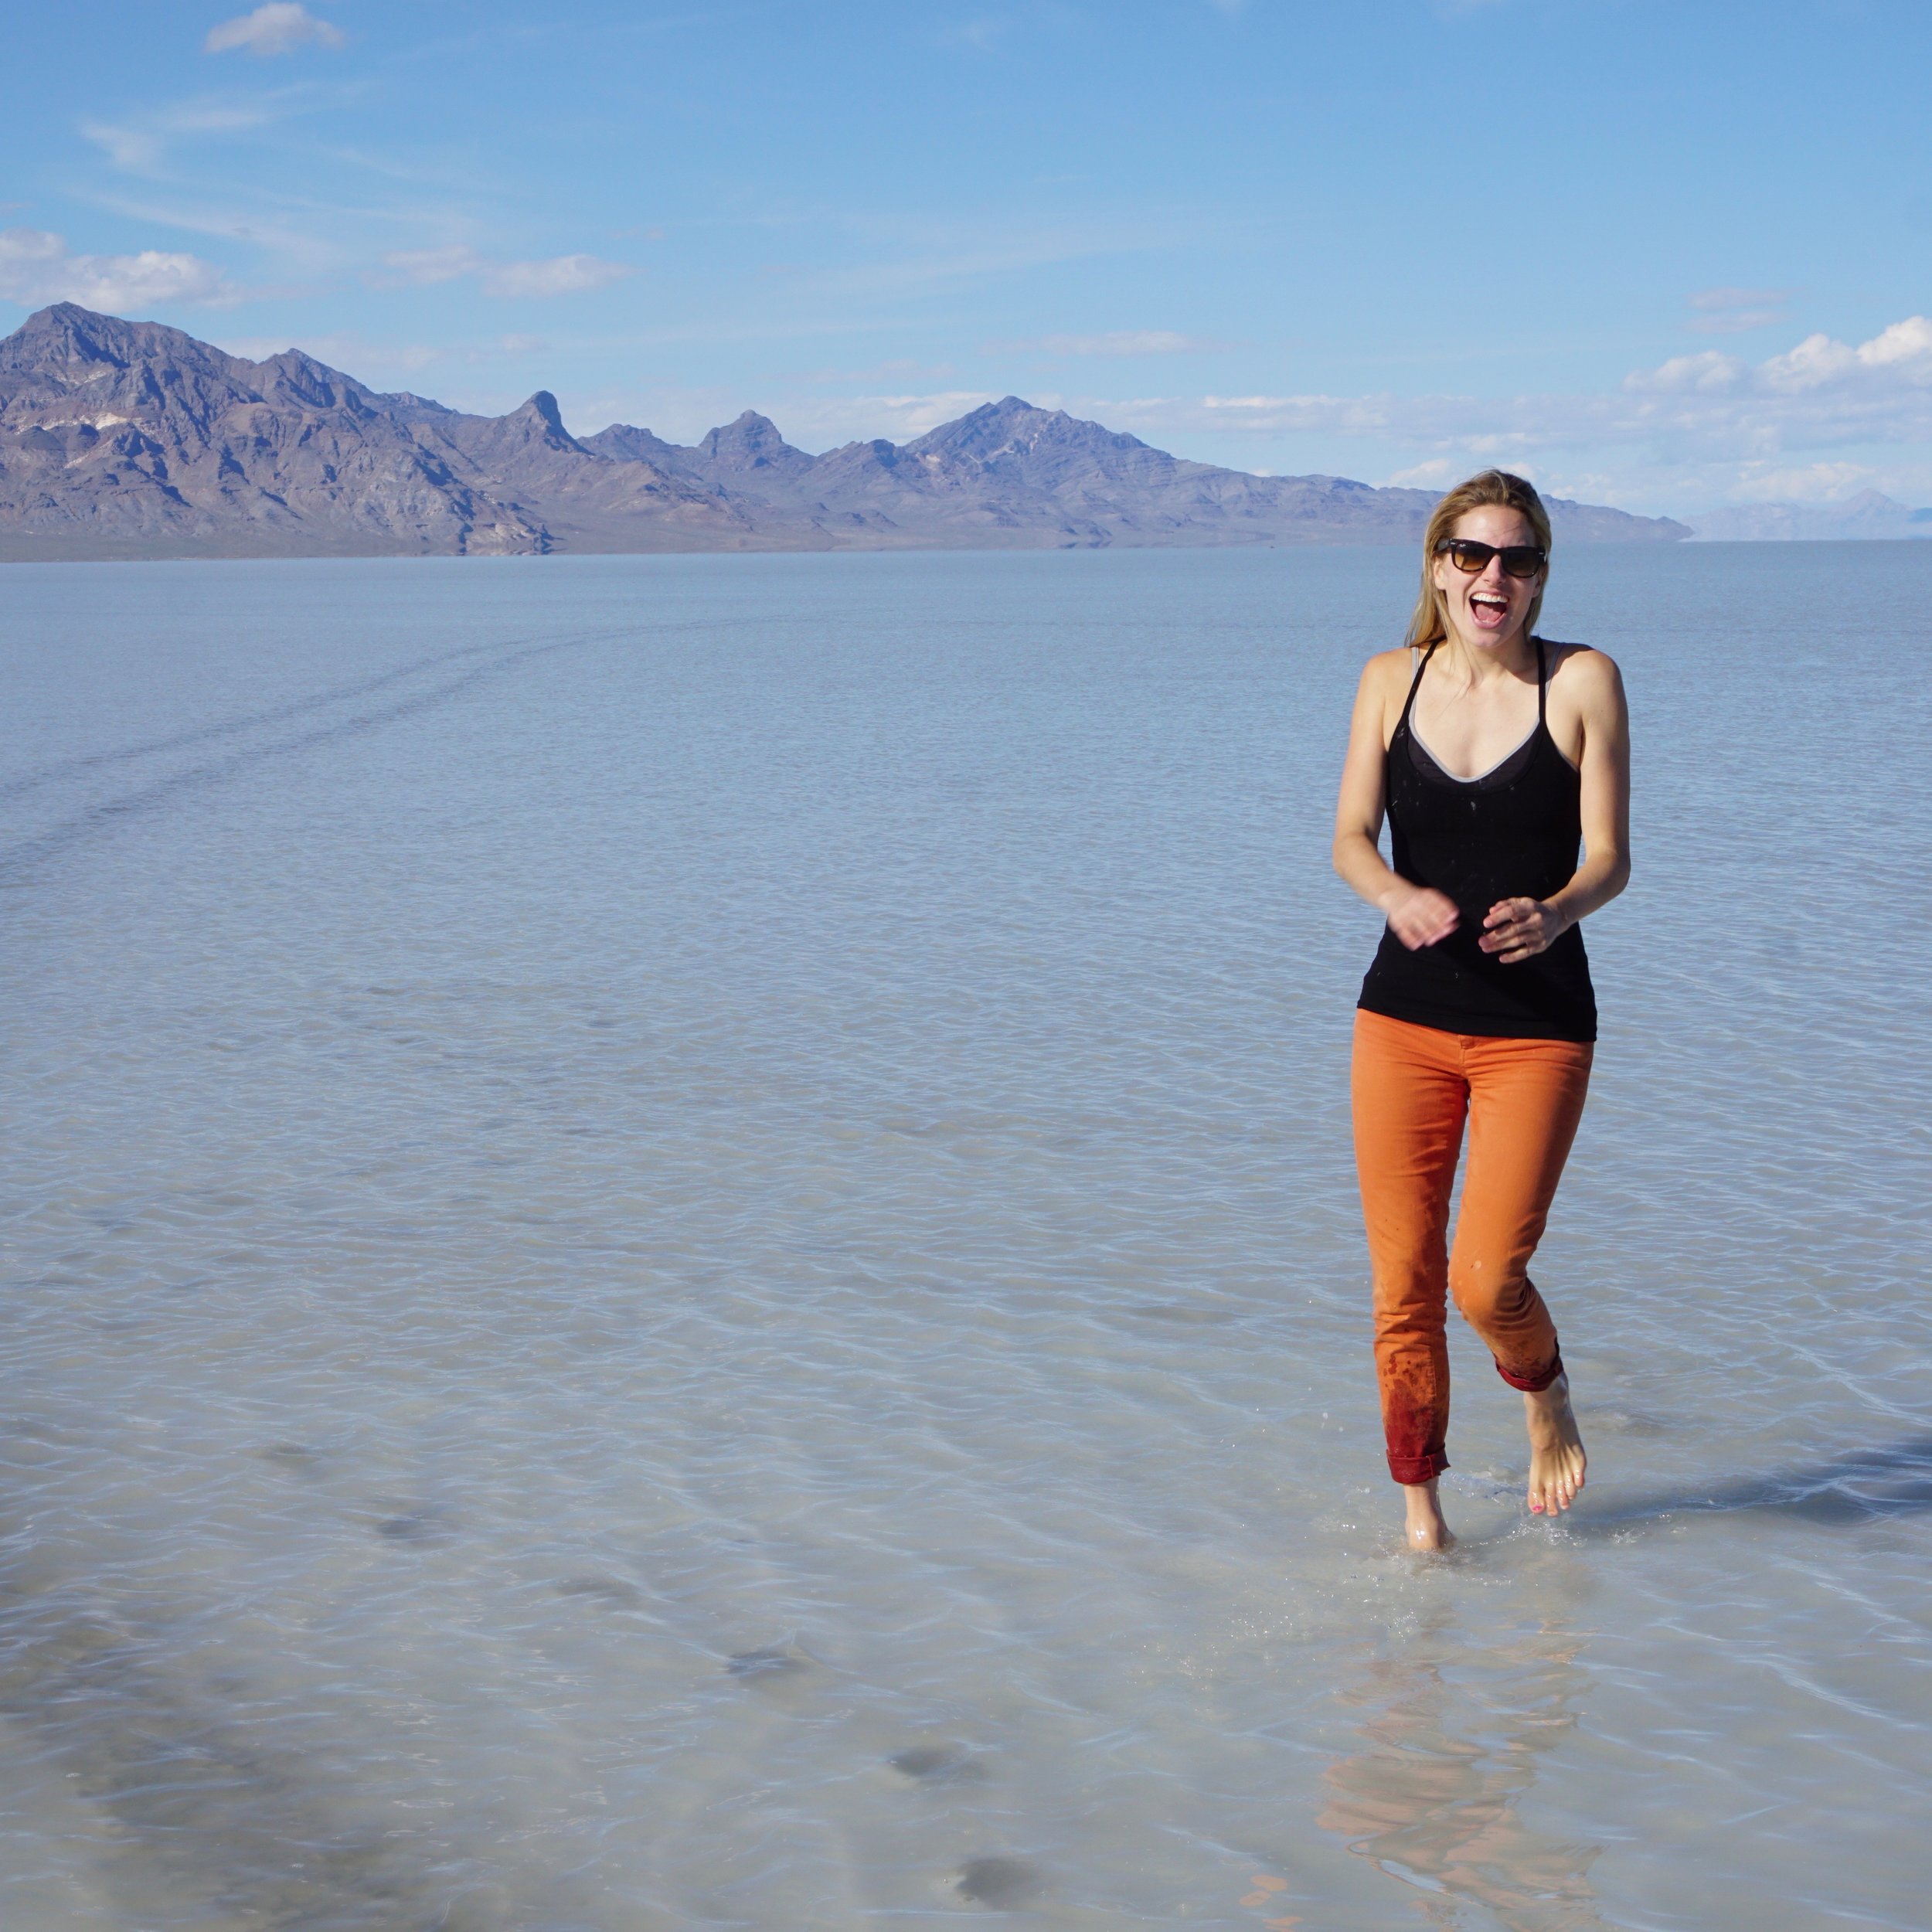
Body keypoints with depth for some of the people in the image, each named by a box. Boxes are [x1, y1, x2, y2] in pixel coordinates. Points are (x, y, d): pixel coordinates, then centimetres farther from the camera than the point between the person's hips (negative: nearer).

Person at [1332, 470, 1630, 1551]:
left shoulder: (1583, 682, -3)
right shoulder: (1392, 681, 5)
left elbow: (1609, 859, -7)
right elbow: (1350, 839, -3)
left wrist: (1552, 913, -29)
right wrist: (1397, 896, -25)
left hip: (1537, 1025, -2)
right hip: (1404, 1019, 3)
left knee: (1486, 1280, -10)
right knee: (1402, 1285, 3)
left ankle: (1547, 1400, 25)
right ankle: (1421, 1510, 21)